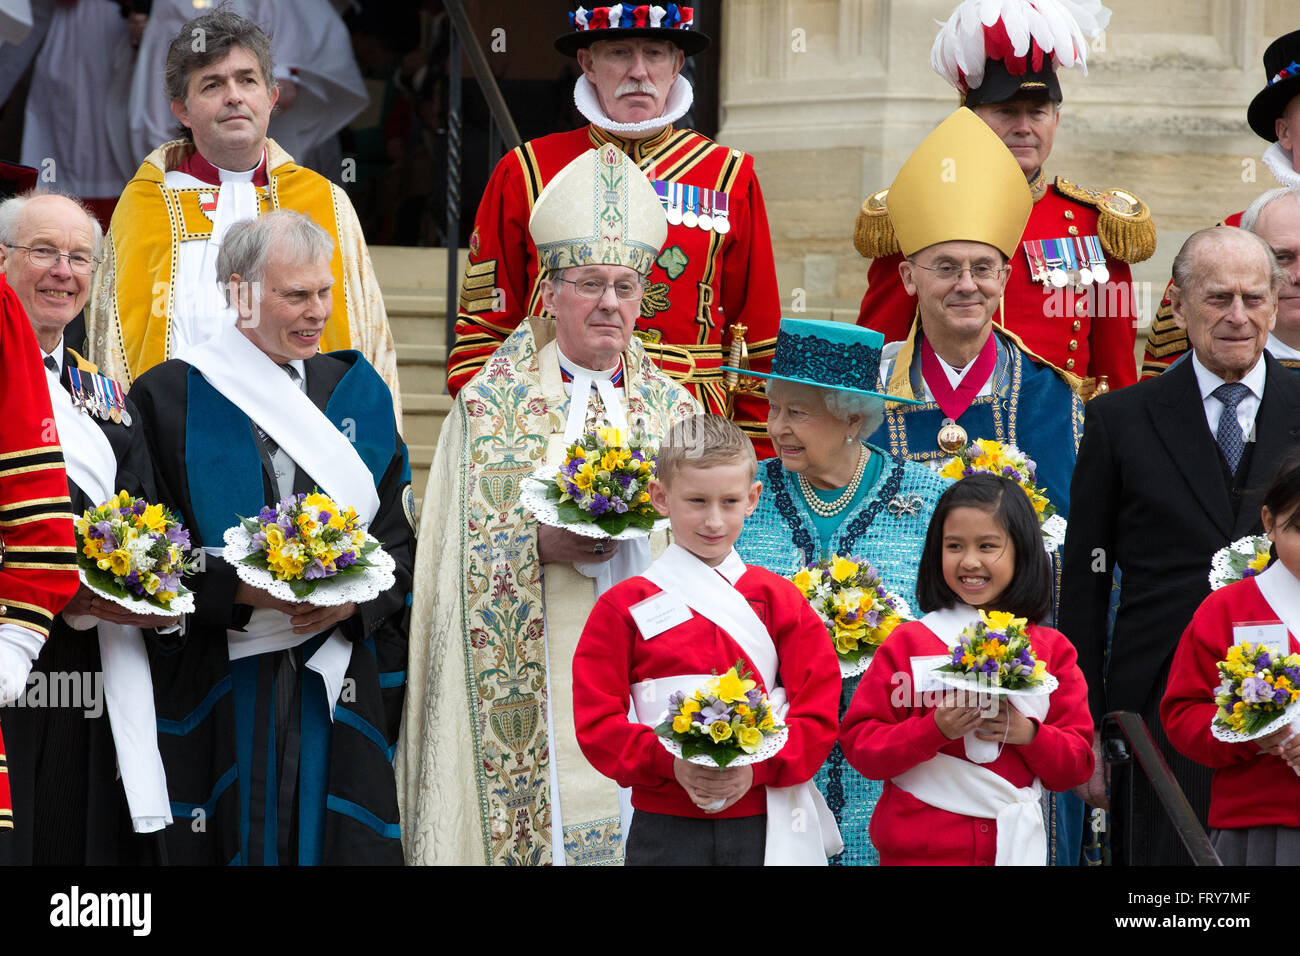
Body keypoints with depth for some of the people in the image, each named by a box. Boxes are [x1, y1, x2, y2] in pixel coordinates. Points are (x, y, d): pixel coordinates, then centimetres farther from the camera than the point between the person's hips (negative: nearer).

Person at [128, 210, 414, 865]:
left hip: (340, 686, 3)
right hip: (214, 684, -3)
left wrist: (354, 598, -9)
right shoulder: (169, 397, -1)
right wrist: (240, 590, -19)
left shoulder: (358, 392, 12)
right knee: (235, 837, -3)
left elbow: (398, 539, 11)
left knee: (338, 838, 1)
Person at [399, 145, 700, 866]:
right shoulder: (491, 403, 3)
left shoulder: (674, 410, 12)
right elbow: (461, 557, -1)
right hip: (534, 681, -3)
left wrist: (643, 534, -9)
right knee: (539, 823, -5)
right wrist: (542, 544, -18)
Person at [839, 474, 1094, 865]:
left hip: (1015, 846, 2)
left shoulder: (1052, 649, 4)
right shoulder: (909, 642, -3)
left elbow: (1076, 766, 4)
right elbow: (859, 745, -6)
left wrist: (1029, 733, -15)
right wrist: (935, 730, -20)